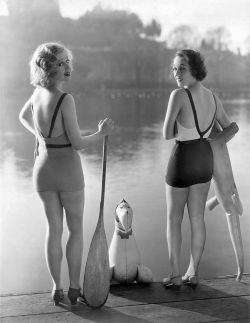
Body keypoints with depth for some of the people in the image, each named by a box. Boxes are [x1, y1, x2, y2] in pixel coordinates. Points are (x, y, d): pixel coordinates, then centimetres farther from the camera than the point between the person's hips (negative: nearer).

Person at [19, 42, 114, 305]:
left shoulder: (38, 93, 0)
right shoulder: (65, 100, -21)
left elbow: (23, 117, 21)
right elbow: (77, 143, -18)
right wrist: (101, 133, -3)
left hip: (43, 170, 5)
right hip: (68, 172, -5)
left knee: (54, 229, 14)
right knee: (76, 229, 12)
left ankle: (57, 289, 19)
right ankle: (74, 288, 16)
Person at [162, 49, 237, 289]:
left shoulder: (178, 95, -20)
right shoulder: (213, 98, 1)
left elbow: (167, 134, -18)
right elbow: (230, 128, 12)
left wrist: (184, 129, 1)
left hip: (181, 160, -6)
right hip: (204, 160, 6)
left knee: (173, 218, 11)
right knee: (197, 218, 15)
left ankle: (175, 276, 16)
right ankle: (193, 273, 25)